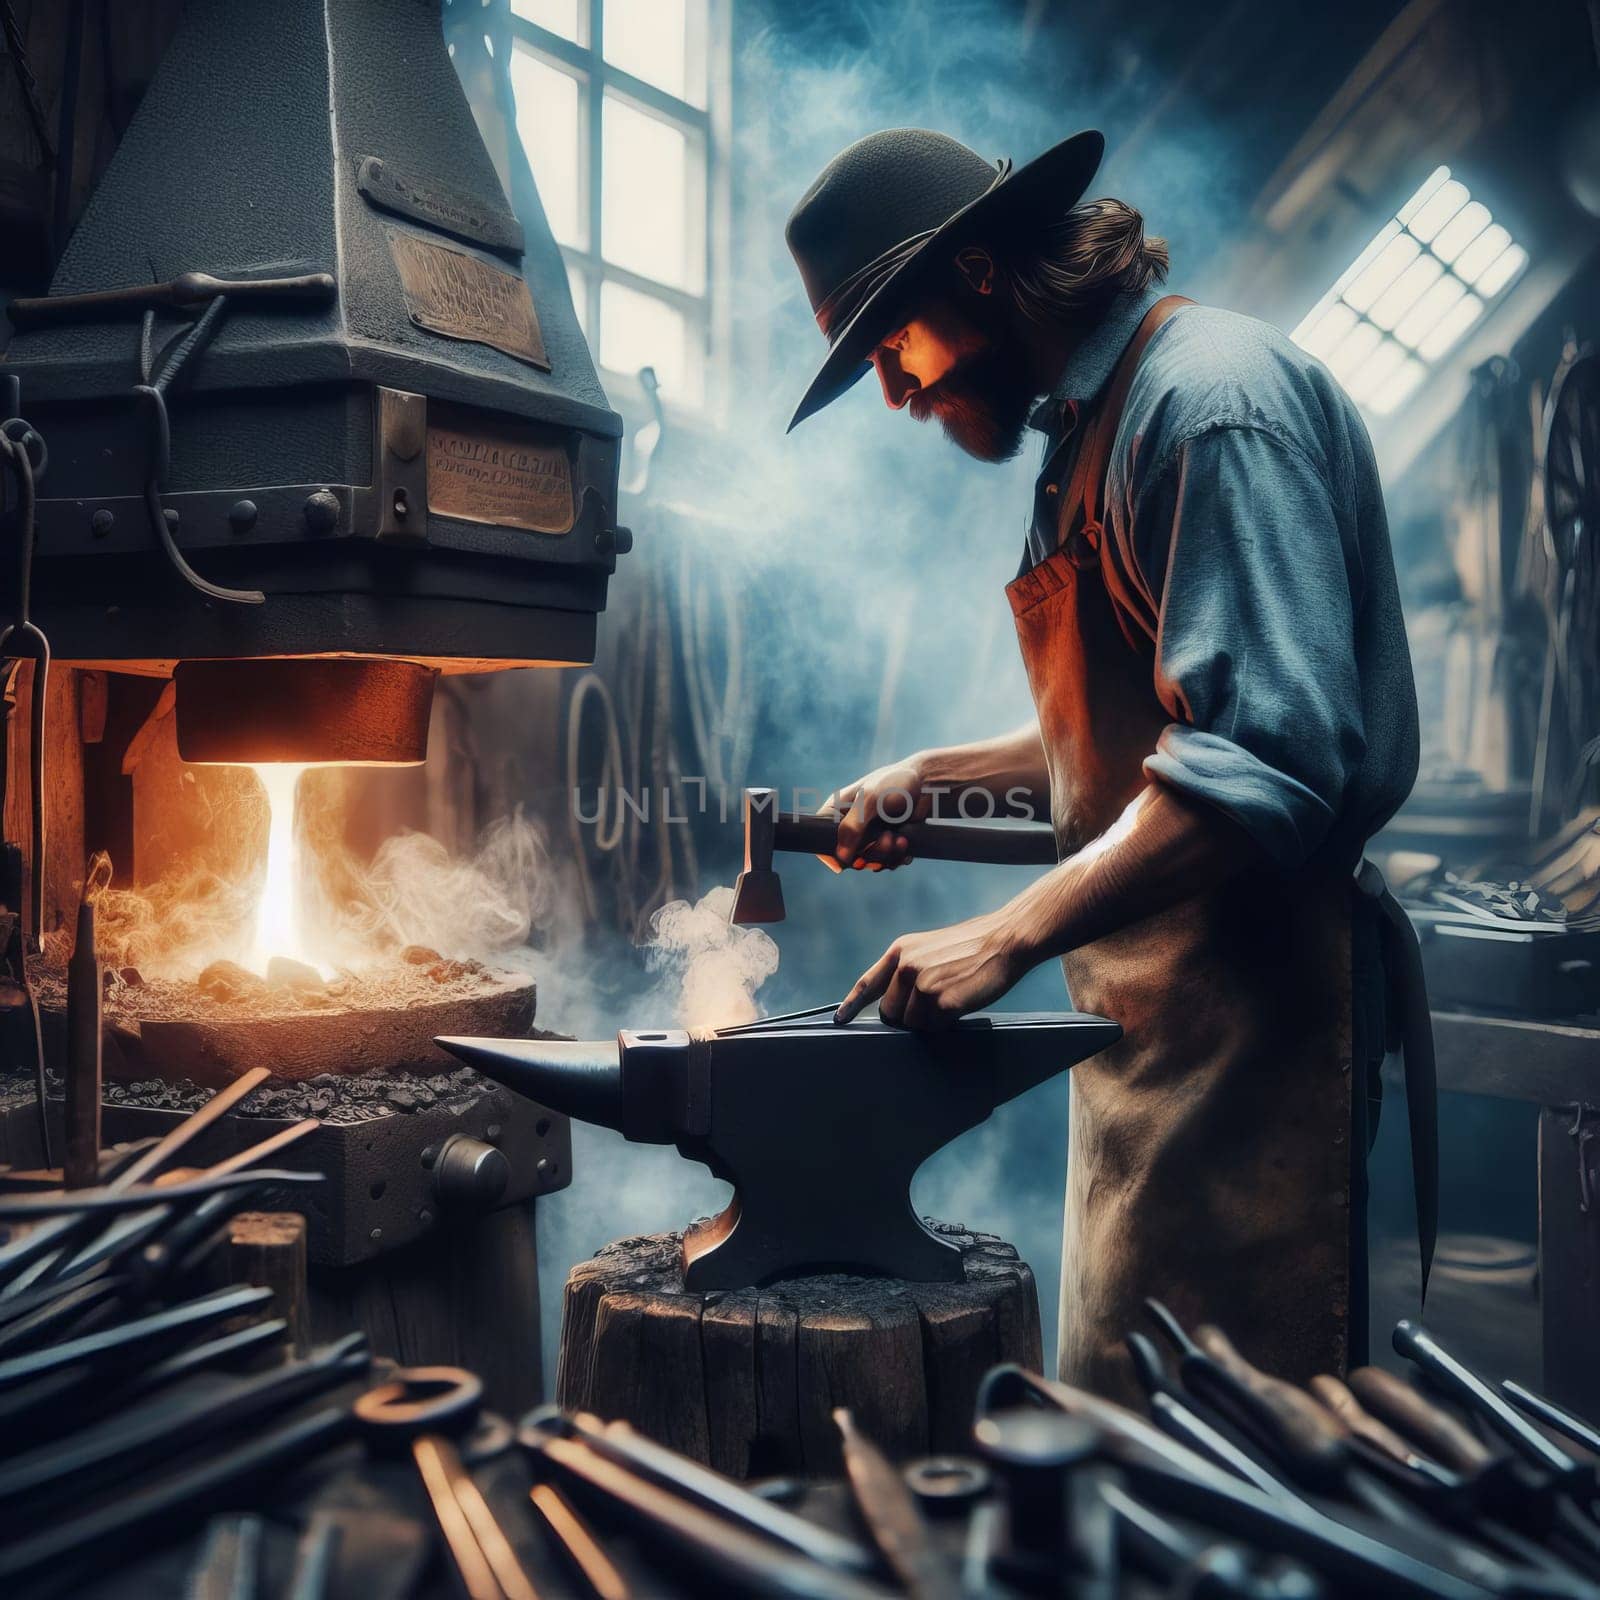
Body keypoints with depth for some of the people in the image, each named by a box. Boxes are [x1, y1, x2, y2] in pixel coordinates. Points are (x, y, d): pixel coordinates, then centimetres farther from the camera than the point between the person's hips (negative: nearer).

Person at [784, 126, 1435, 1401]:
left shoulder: (1212, 398, -13)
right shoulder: (1096, 427, 18)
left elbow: (1264, 758, -24)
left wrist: (1008, 937, -25)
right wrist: (935, 778, 15)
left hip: (1247, 997, -10)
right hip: (1149, 1007, 10)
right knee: (1111, 1408, 16)